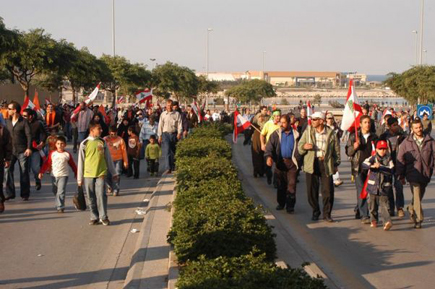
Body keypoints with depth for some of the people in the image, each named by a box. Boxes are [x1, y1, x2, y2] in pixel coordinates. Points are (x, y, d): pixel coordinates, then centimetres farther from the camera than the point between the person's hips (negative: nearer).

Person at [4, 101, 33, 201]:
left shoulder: (24, 122, -6)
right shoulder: (7, 121, 9)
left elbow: (29, 135, -10)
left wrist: (29, 148, -20)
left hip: (22, 151, -4)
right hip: (10, 151, 4)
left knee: (24, 172, 2)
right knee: (7, 170, -1)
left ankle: (25, 194, 11)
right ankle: (9, 193, 7)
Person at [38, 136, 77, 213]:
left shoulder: (67, 154, 0)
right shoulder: (52, 154, 3)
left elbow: (73, 165, 8)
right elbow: (47, 163, 4)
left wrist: (76, 174, 12)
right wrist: (41, 172, -3)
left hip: (63, 175, -3)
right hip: (54, 175, 3)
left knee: (61, 192, -13)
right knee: (55, 192, 14)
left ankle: (60, 207, -13)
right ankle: (59, 204, 34)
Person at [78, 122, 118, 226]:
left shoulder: (102, 142, 5)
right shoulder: (84, 144, 0)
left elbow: (108, 158, 13)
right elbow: (81, 161, 4)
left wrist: (114, 173, 14)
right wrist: (79, 178, 4)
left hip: (101, 174, 0)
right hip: (88, 175, 0)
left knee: (101, 195, -9)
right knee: (91, 198, 5)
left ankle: (103, 217, 0)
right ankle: (94, 217, 16)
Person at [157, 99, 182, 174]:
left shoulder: (177, 114, 6)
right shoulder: (163, 114, 8)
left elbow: (180, 124, 5)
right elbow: (160, 125, 11)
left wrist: (179, 133, -7)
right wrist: (159, 136, 7)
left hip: (174, 134, 1)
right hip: (165, 134, -1)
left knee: (173, 152, 7)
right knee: (167, 151, -14)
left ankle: (173, 167, 19)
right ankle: (168, 168, -20)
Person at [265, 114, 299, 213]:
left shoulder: (295, 134, 1)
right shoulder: (276, 134, 2)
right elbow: (269, 146, -4)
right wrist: (269, 156, -21)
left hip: (291, 162, -1)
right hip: (279, 162, 2)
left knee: (291, 185, -5)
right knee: (281, 185, 11)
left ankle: (290, 205, 0)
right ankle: (281, 203, 24)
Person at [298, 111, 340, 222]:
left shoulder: (330, 133, 3)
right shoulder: (308, 132, 7)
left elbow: (336, 149, 10)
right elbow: (299, 146, 10)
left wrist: (336, 164, 7)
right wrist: (304, 146, -14)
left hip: (326, 164, -1)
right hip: (311, 164, 1)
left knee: (328, 190, -4)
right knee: (312, 190, 3)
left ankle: (327, 213, 9)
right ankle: (315, 212, 21)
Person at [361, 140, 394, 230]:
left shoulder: (388, 159, 0)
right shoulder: (373, 158, 1)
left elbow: (390, 170, -17)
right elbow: (364, 164, -16)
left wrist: (380, 166, -28)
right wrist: (372, 166, -35)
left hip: (384, 187, -2)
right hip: (373, 186, 2)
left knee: (384, 204, -9)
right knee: (373, 205, 12)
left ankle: (387, 221, -15)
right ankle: (374, 220, 28)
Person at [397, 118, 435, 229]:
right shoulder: (406, 142, 0)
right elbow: (400, 159, 2)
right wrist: (401, 176, 1)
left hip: (425, 174, 3)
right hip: (413, 174, -3)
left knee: (420, 196, 18)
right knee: (417, 197, -9)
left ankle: (411, 209, 45)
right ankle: (418, 219, -3)